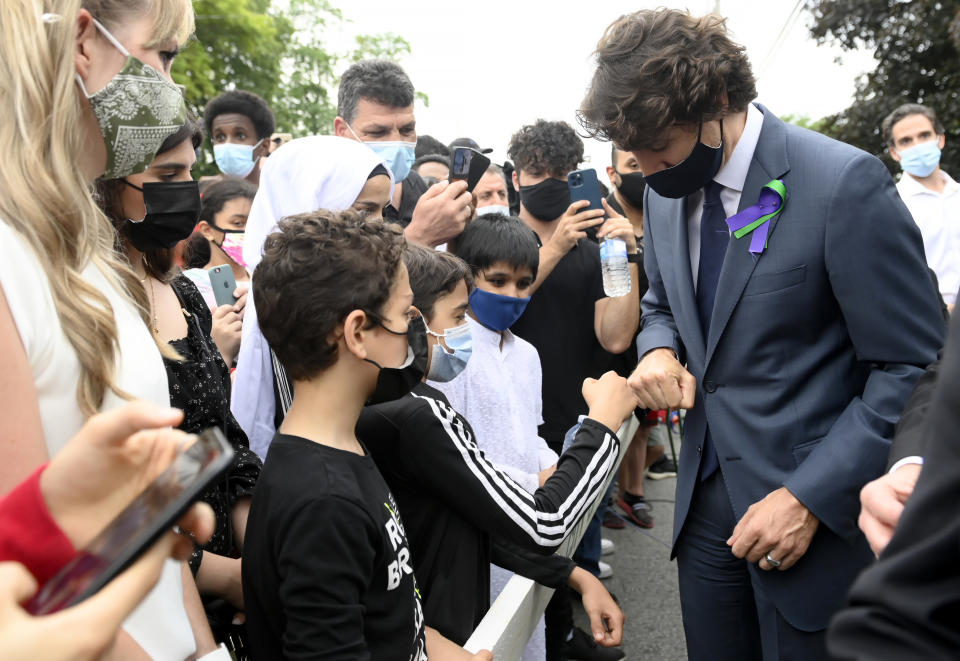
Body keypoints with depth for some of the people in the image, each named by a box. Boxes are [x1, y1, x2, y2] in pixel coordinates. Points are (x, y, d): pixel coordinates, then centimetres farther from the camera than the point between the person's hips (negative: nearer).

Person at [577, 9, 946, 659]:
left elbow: (917, 369, -15)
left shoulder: (844, 183, -19)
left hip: (818, 507, -5)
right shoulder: (667, 190, 1)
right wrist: (660, 349, -6)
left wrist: (809, 498, -20)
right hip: (706, 496, 6)